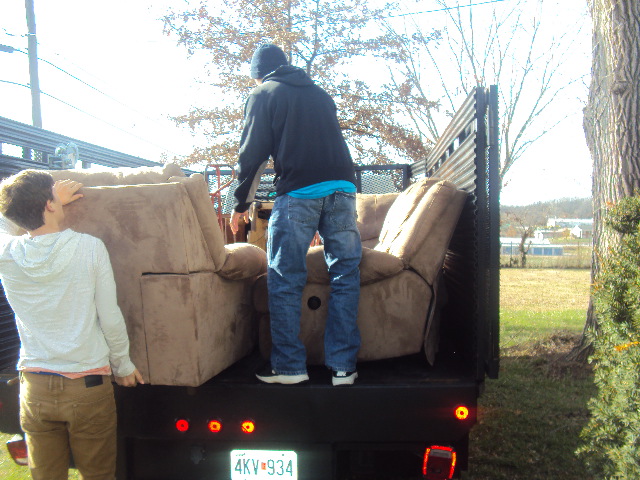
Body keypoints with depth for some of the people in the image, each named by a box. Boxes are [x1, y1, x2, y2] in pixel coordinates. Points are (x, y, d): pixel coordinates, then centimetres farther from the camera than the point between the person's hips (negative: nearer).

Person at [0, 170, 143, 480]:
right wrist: (123, 366, 5)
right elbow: (110, 317, -9)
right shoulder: (89, 248, -14)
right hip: (88, 385, -2)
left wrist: (55, 201, 21)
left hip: (35, 388, 3)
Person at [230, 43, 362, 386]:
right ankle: (343, 365, 7)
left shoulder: (264, 95, 12)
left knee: (285, 281, 4)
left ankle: (289, 365, 7)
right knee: (345, 276, 6)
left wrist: (241, 203, 16)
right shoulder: (320, 94, 27)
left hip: (298, 192, -4)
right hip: (342, 188, 5)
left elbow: (253, 153, 6)